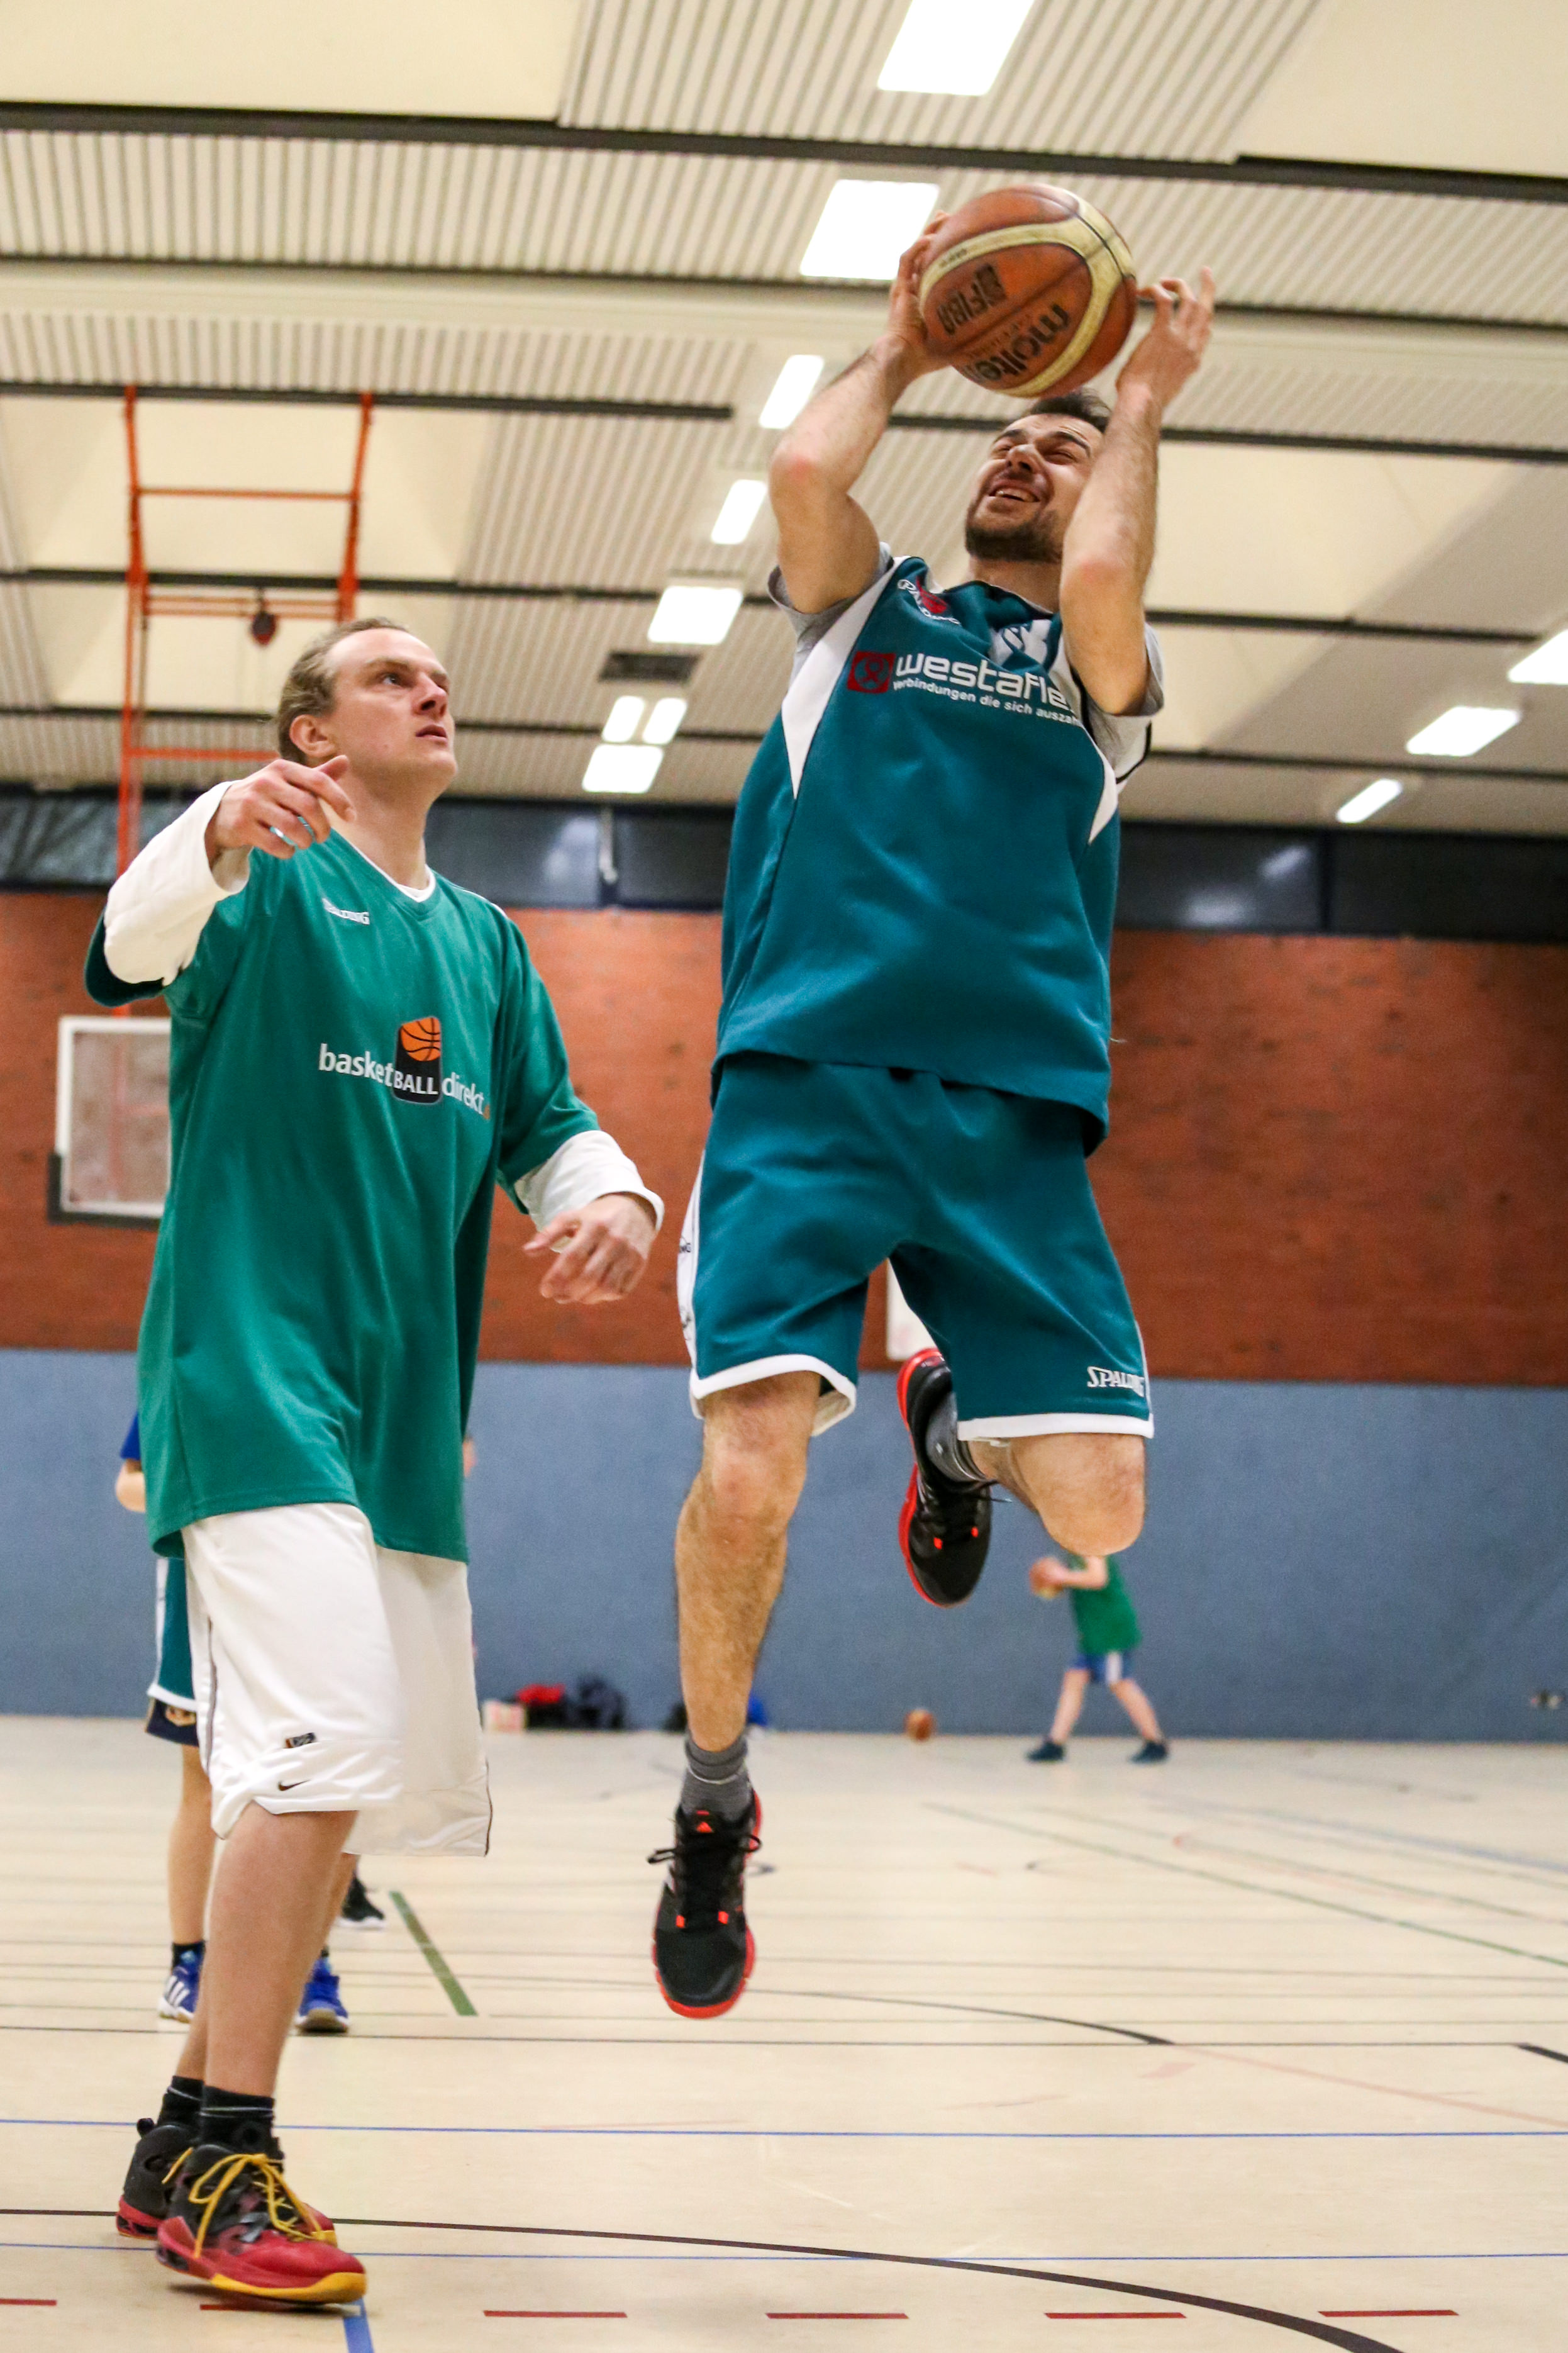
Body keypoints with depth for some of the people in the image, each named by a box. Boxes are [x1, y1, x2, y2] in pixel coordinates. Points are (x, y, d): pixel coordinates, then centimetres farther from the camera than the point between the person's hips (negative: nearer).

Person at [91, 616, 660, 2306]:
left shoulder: (483, 943, 21)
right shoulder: (271, 875, 1)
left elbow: (548, 1130, 16)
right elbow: (132, 946, -20)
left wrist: (609, 1197, -8)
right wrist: (225, 832, -42)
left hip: (404, 1409, 8)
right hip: (256, 1374, -8)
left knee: (352, 1788, 9)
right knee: (328, 1740, -21)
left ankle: (190, 2138, 22)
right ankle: (218, 2161, -11)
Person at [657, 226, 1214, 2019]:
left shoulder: (1102, 668, 19)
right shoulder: (862, 610, 21)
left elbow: (1098, 577, -6)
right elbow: (805, 468, 0)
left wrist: (1147, 398, 8)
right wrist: (901, 350, 17)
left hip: (1011, 1109, 1)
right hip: (802, 1077, -1)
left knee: (1099, 1513, -10)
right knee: (747, 1474, -19)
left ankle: (950, 1420, 27)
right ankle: (714, 1805, 9)